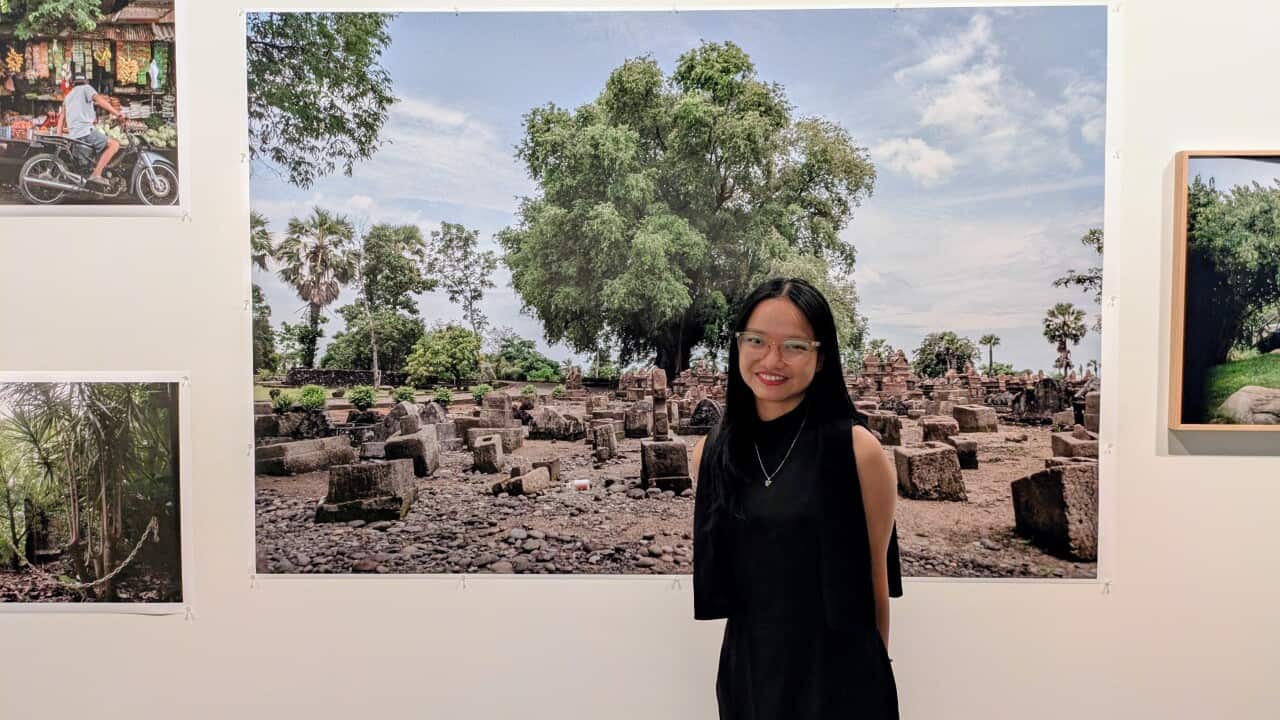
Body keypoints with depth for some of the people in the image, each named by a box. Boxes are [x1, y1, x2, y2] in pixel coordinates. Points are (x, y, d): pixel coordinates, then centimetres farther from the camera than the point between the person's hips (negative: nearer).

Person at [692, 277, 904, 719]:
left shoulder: (857, 449, -14)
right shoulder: (708, 453, -3)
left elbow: (876, 576, -5)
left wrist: (872, 673, 3)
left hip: (840, 673, -3)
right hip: (747, 669, 3)